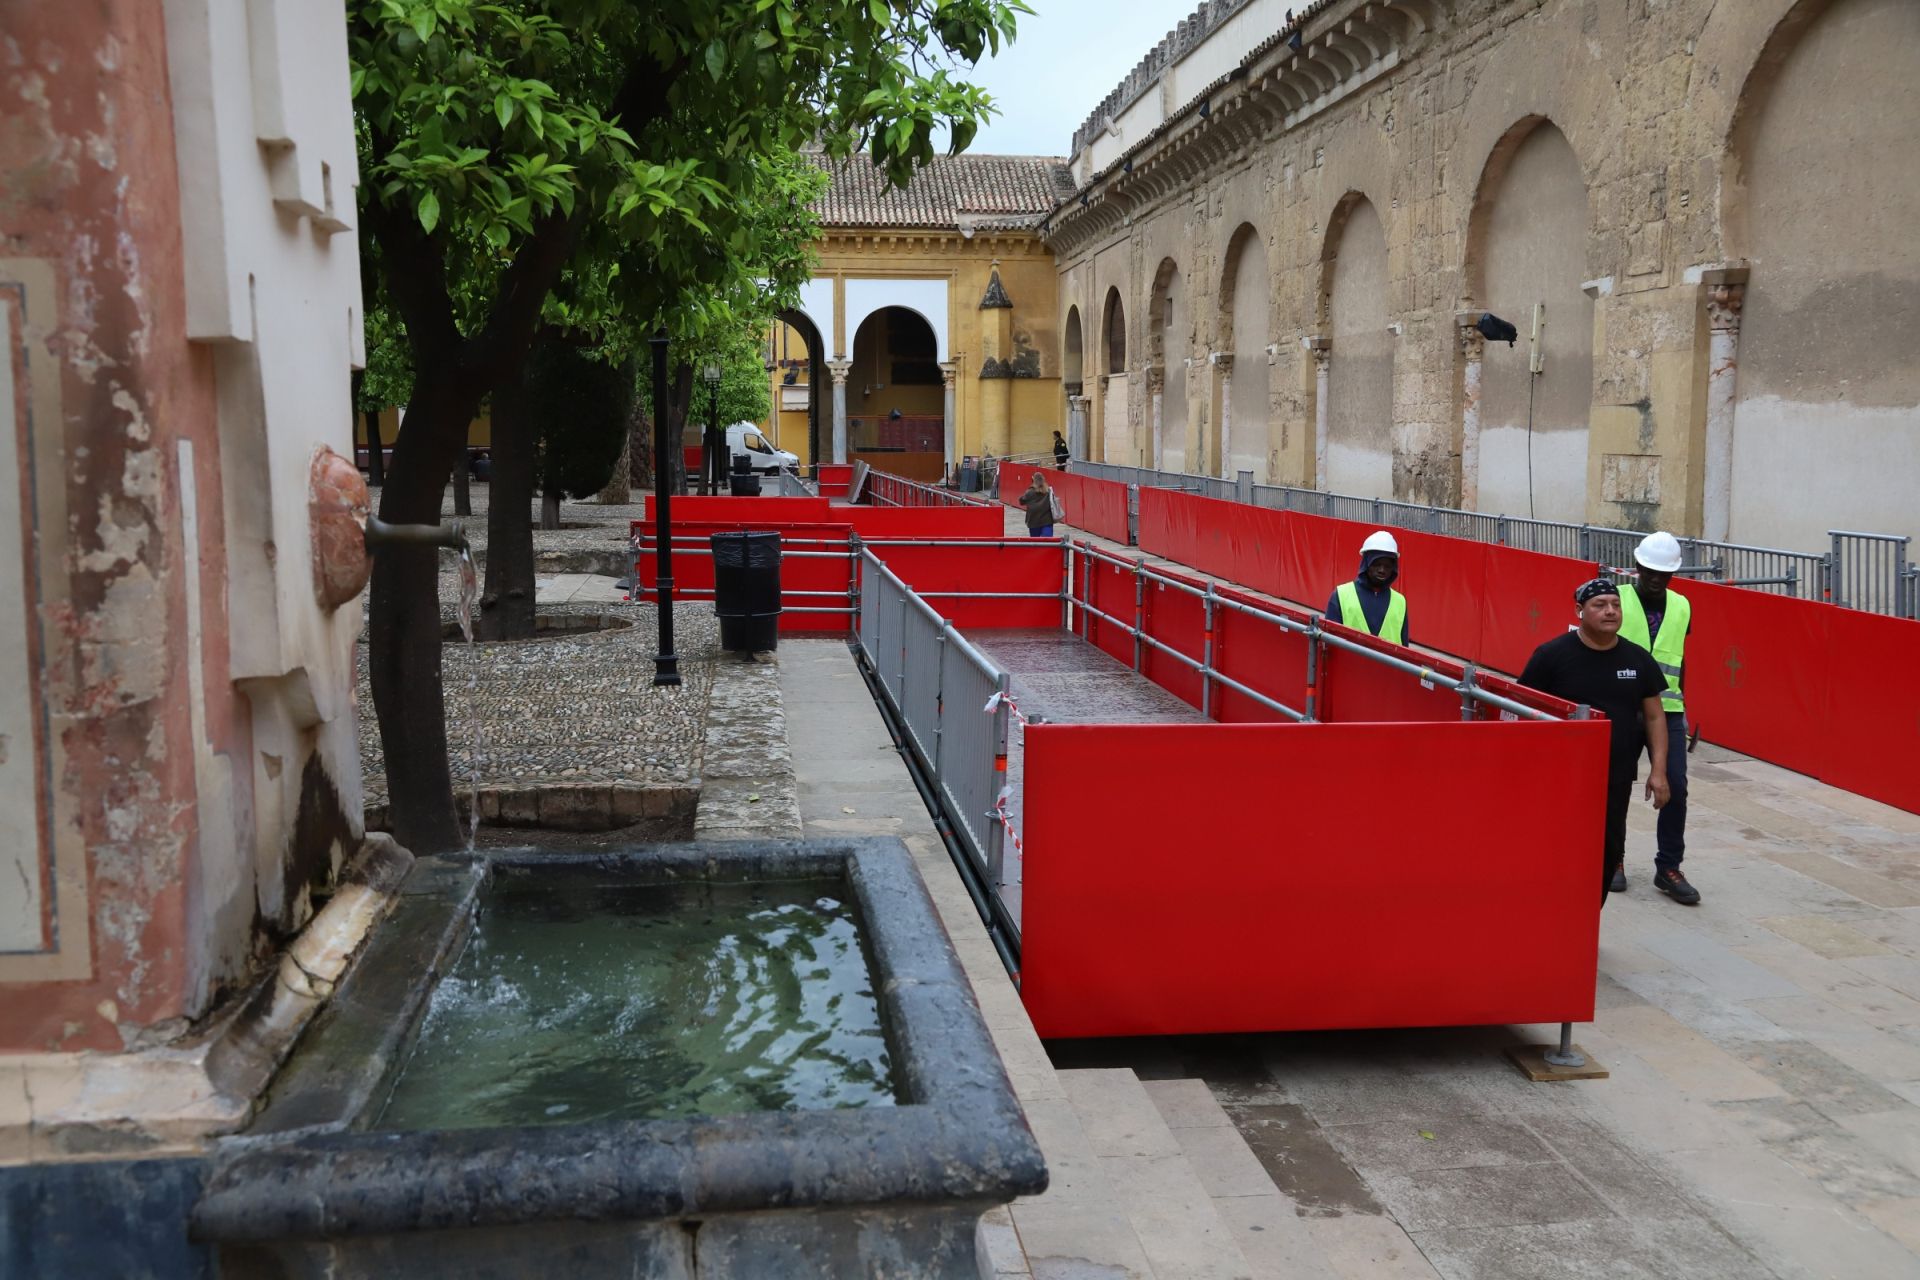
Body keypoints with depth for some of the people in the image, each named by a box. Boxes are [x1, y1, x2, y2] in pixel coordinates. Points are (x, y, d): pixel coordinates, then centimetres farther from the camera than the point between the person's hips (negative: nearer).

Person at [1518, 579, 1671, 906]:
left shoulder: (1638, 659, 5)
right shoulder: (1552, 655, -7)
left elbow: (1654, 716, 10)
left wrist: (1658, 770, 3)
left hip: (1617, 779, 4)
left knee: (1609, 854, 8)